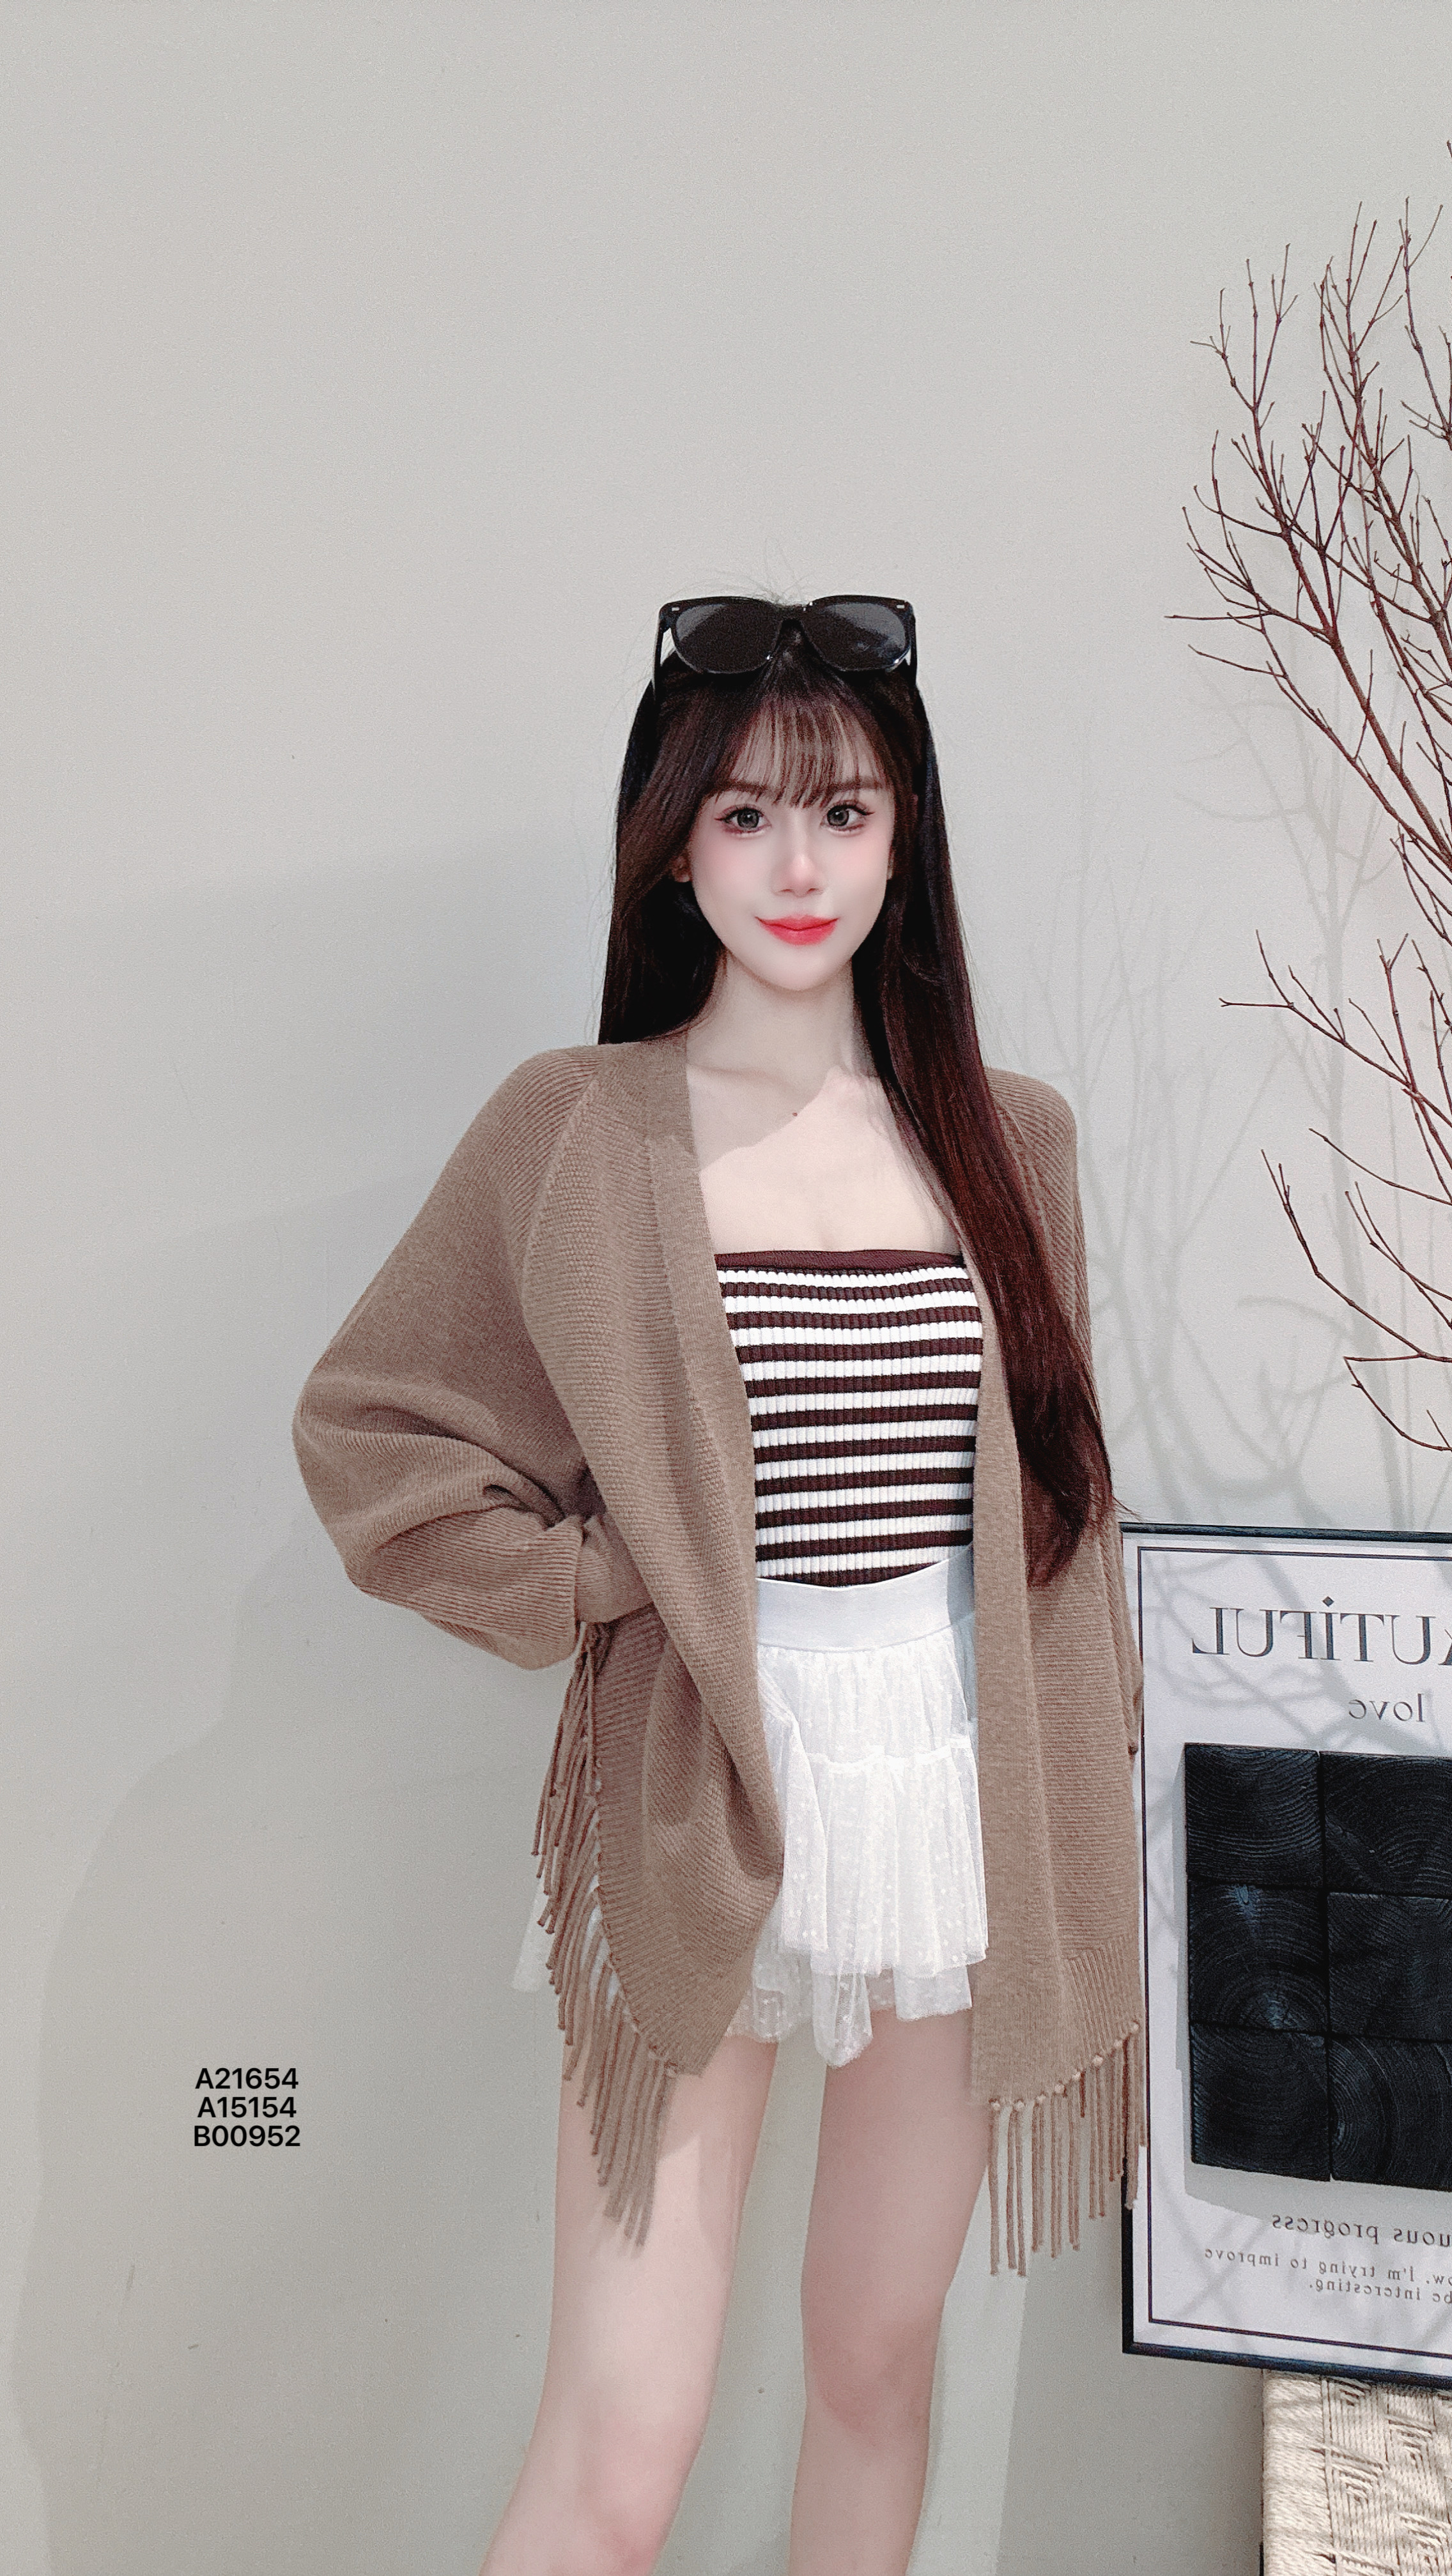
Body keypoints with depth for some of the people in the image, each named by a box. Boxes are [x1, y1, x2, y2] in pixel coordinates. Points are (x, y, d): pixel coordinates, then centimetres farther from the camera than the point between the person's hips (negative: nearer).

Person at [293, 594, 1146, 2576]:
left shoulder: (1009, 1138, 4)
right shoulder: (576, 1127, -5)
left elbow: (1057, 1489, 11)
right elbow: (367, 1428, -1)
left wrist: (1086, 1816, 9)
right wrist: (598, 1591, -9)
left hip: (960, 1796, 3)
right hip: (697, 1813, -3)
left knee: (880, 2352, 19)